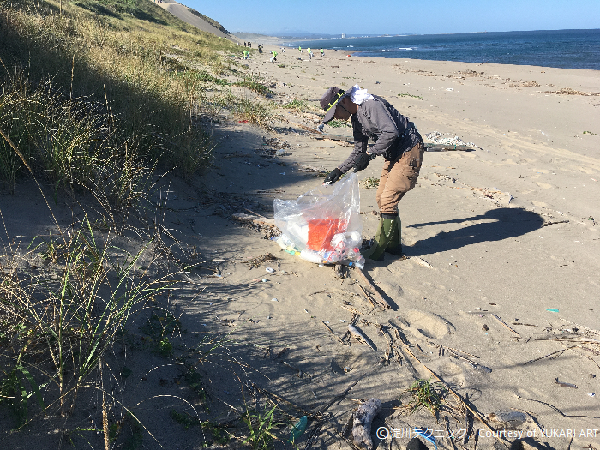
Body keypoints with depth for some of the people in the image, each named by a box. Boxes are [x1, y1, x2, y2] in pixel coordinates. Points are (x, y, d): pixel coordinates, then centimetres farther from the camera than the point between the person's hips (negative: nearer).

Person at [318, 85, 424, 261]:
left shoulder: (371, 104, -20)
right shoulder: (356, 118, 10)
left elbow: (390, 132, -31)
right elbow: (359, 151, 17)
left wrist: (369, 154, -26)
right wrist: (339, 170, 10)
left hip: (410, 150, -10)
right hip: (394, 154, 10)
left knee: (388, 199, -13)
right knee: (381, 197, 9)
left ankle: (377, 251, -6)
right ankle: (393, 246, 20)